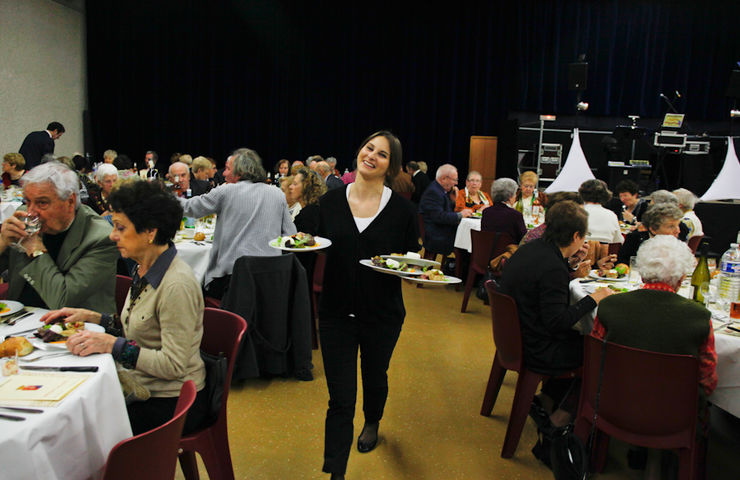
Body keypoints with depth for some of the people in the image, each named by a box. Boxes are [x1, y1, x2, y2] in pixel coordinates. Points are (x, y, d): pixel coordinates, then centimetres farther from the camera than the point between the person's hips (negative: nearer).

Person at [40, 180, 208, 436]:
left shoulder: (176, 286, -24)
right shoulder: (144, 270, 5)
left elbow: (173, 365, -23)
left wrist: (113, 345, -24)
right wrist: (92, 317, 7)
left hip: (171, 404, -8)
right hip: (142, 388, 8)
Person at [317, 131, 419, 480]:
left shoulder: (402, 209, -6)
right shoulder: (330, 201, -1)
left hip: (383, 316, 1)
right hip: (337, 313, 0)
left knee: (375, 378, 24)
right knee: (340, 399, -1)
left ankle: (372, 425, 57)